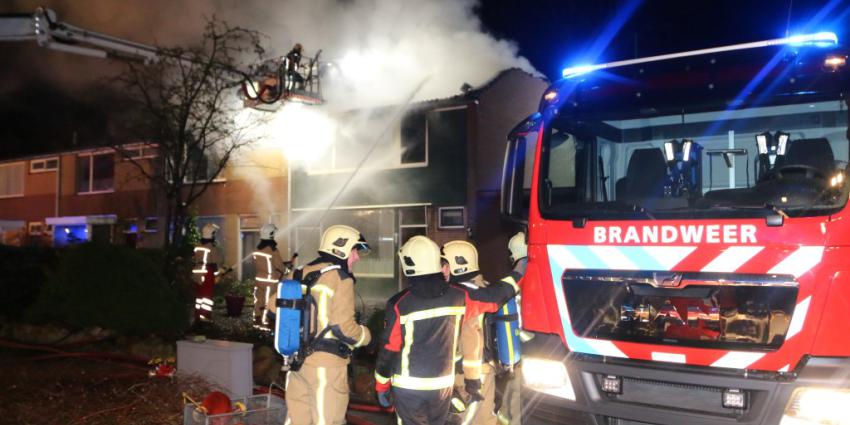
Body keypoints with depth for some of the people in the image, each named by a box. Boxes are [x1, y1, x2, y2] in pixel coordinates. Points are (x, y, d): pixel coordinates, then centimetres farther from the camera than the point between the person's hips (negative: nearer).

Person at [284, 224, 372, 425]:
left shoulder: (302, 274, 7)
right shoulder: (341, 279, -13)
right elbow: (344, 327, -19)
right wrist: (365, 335, 1)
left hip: (297, 358, 7)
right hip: (326, 363, -7)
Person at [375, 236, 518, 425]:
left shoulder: (399, 305, -16)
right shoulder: (457, 297, -8)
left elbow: (389, 350, -10)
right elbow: (495, 296, 4)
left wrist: (382, 386, 3)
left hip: (408, 387, -3)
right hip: (442, 385, 3)